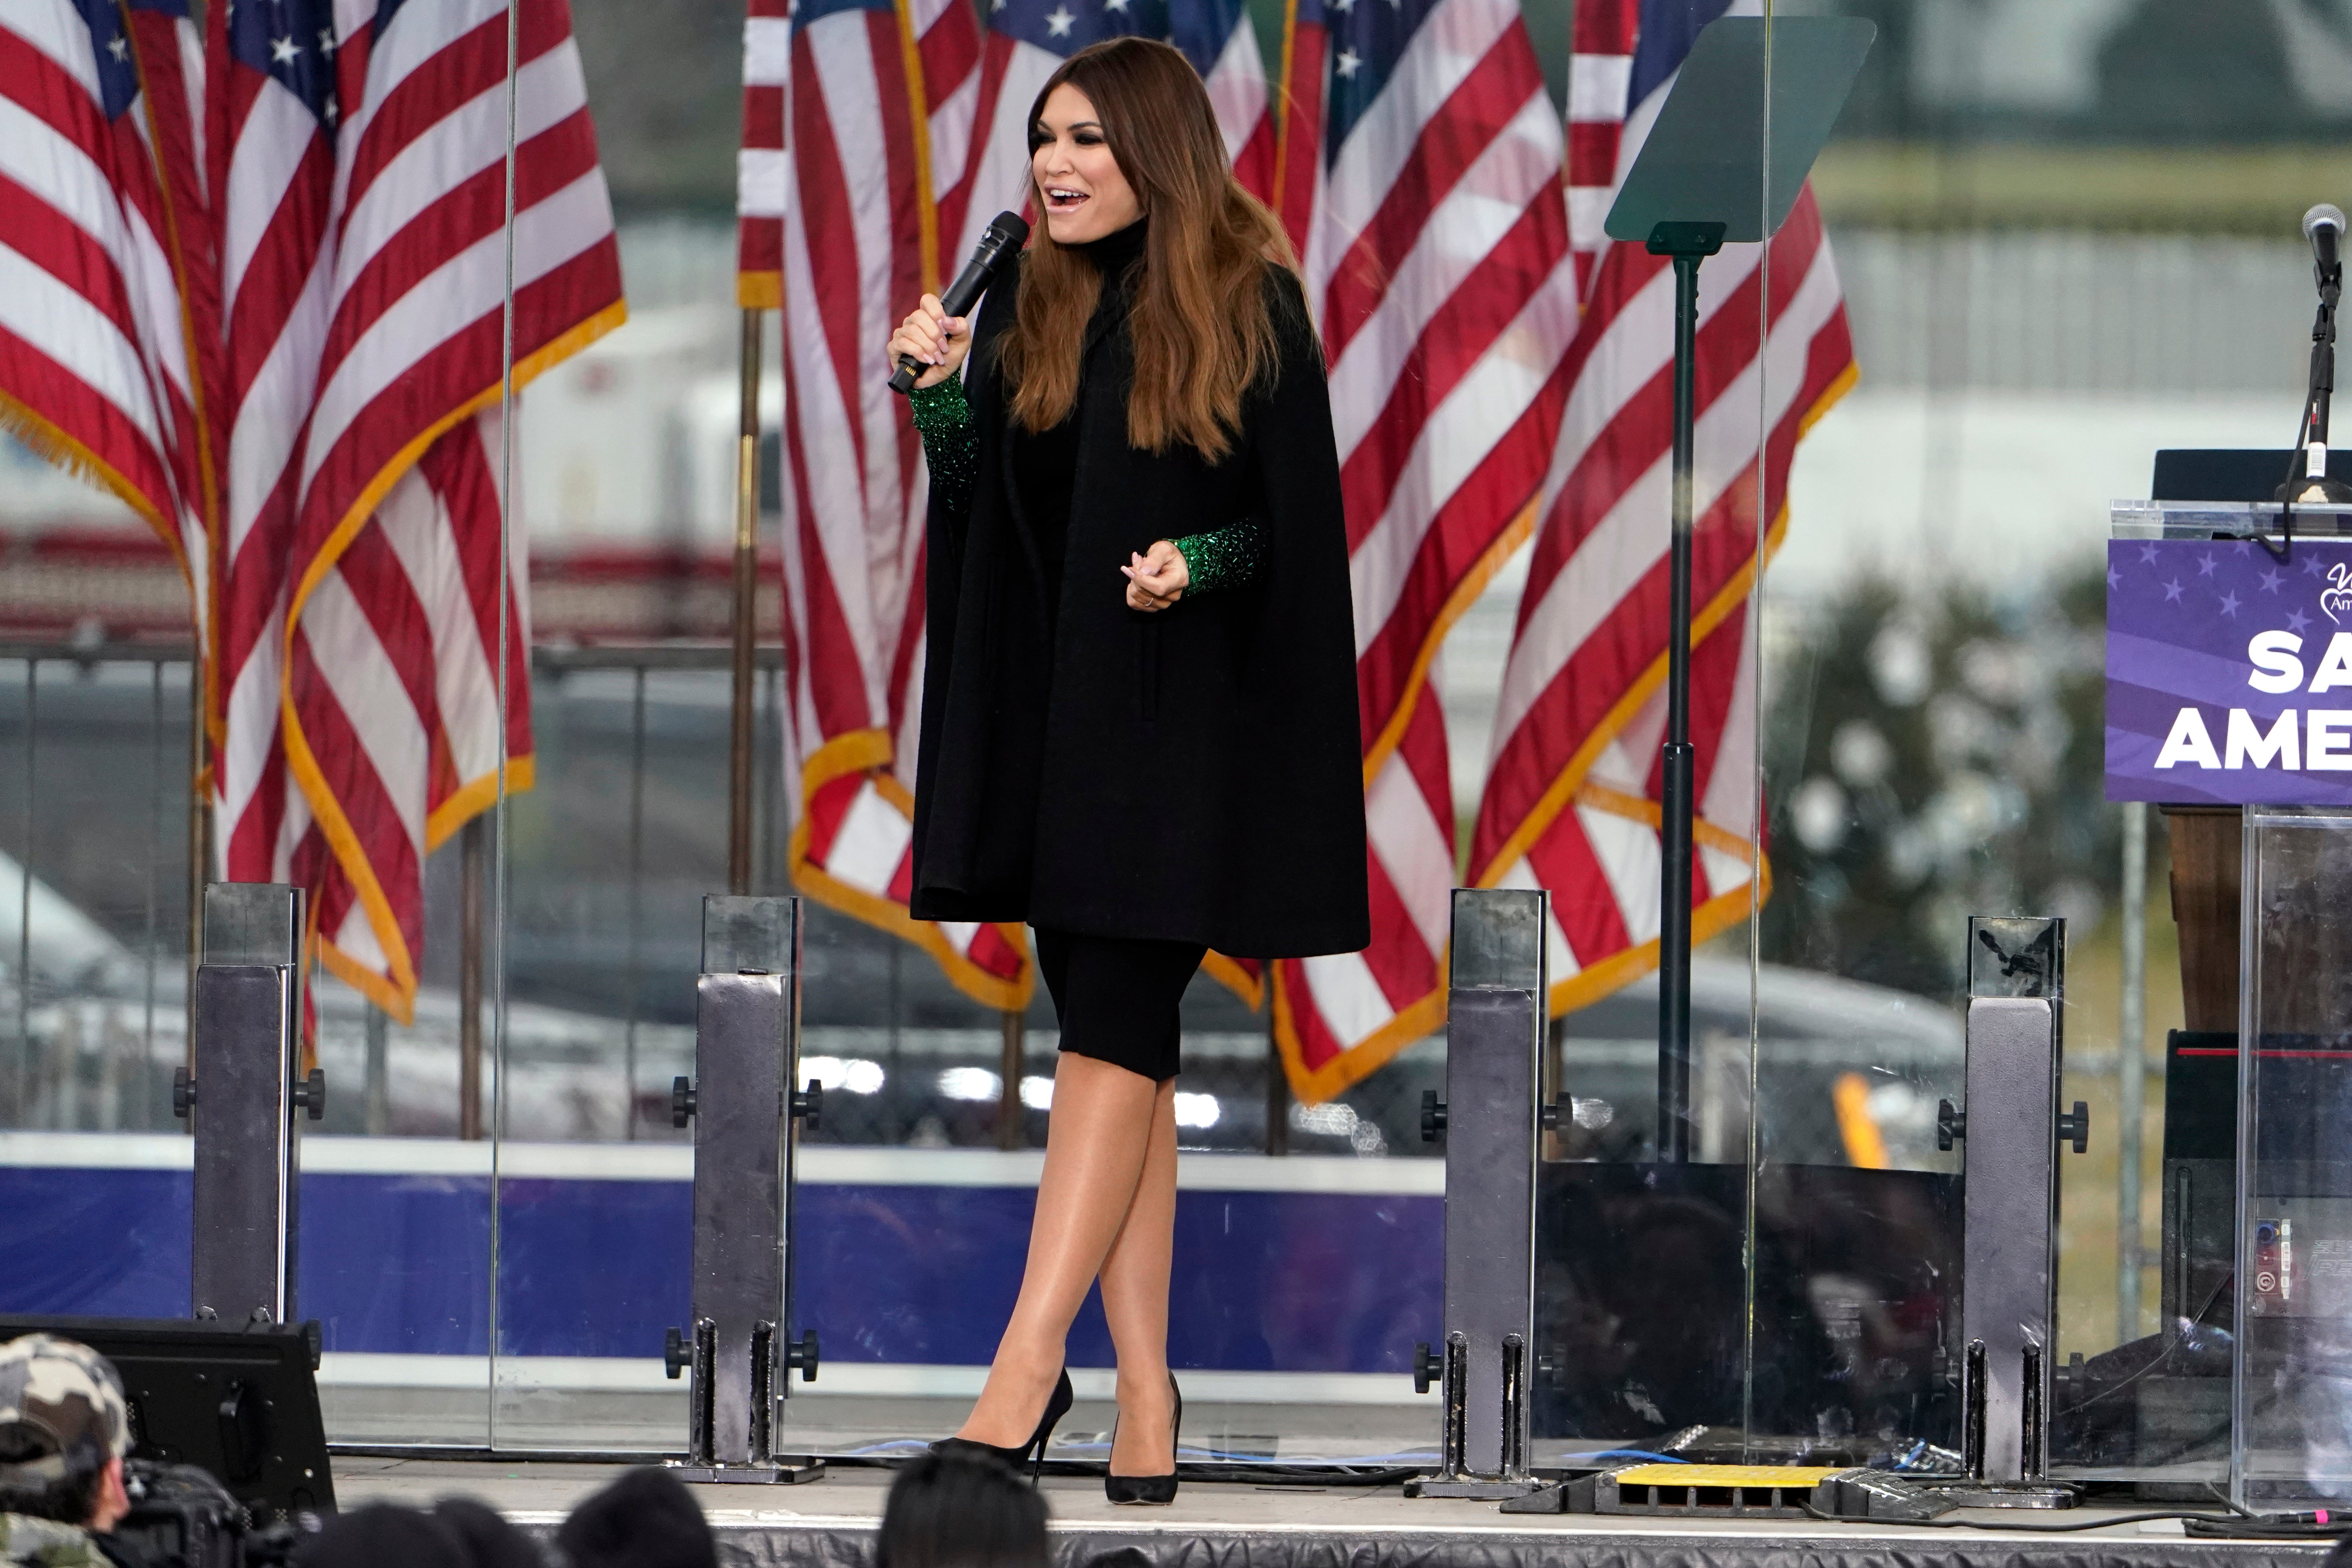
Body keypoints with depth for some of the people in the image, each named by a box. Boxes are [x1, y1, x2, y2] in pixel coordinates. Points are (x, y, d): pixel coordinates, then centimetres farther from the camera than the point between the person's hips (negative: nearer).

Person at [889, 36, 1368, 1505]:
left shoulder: (1247, 311, -5)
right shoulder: (1027, 306, 8)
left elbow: (1295, 519, -3)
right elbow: (985, 508, 10)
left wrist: (1200, 565, -20)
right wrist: (937, 393, -6)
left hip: (1178, 709, -5)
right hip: (1045, 700, 5)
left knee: (1110, 1031, -12)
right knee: (1119, 1041, 5)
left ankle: (1029, 1366, -19)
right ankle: (1145, 1384, 6)